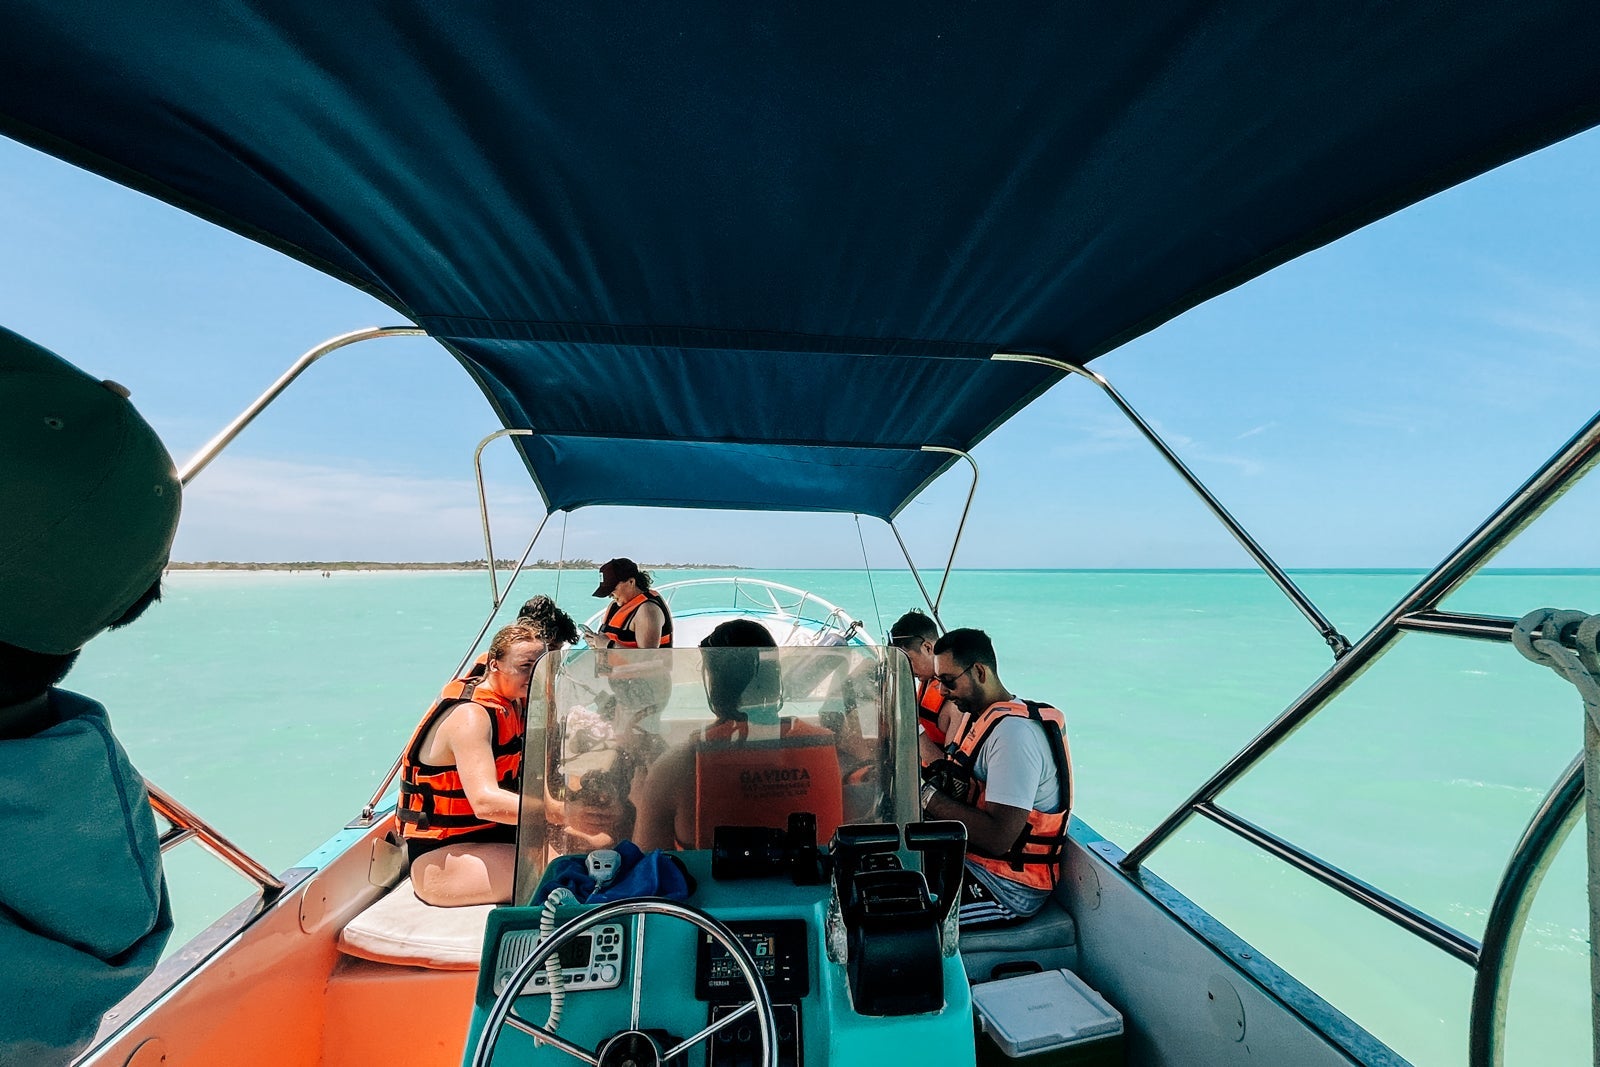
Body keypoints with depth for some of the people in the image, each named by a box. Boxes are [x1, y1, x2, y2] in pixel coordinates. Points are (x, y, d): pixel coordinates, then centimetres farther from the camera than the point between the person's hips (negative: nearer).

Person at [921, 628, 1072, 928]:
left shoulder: (1014, 731, -23)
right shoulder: (976, 715, 8)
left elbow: (998, 838, -29)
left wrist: (927, 795, -23)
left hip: (1007, 889, -9)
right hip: (967, 860, 9)